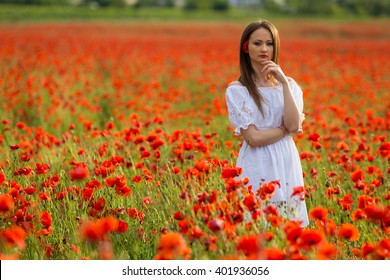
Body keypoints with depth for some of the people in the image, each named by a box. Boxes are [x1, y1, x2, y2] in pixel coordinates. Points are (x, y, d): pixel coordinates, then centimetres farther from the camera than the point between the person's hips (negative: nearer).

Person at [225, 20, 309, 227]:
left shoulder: (288, 84, 7)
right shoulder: (237, 90, -5)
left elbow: (294, 125, -9)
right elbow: (253, 138, -13)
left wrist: (284, 84, -12)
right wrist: (287, 129, -3)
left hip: (287, 164, 4)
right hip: (257, 167, -3)